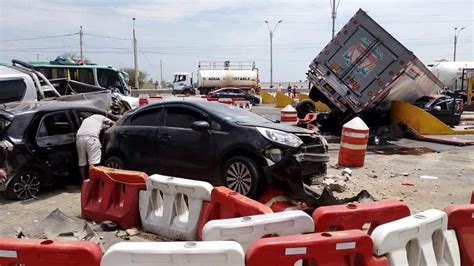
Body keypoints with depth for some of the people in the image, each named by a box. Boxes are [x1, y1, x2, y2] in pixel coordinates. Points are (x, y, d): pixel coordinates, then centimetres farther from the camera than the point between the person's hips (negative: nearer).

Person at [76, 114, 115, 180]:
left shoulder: (86, 119, 39)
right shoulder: (100, 117, 27)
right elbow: (113, 123, 34)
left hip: (79, 137, 5)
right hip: (91, 137, -5)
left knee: (82, 163, 10)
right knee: (94, 162, -11)